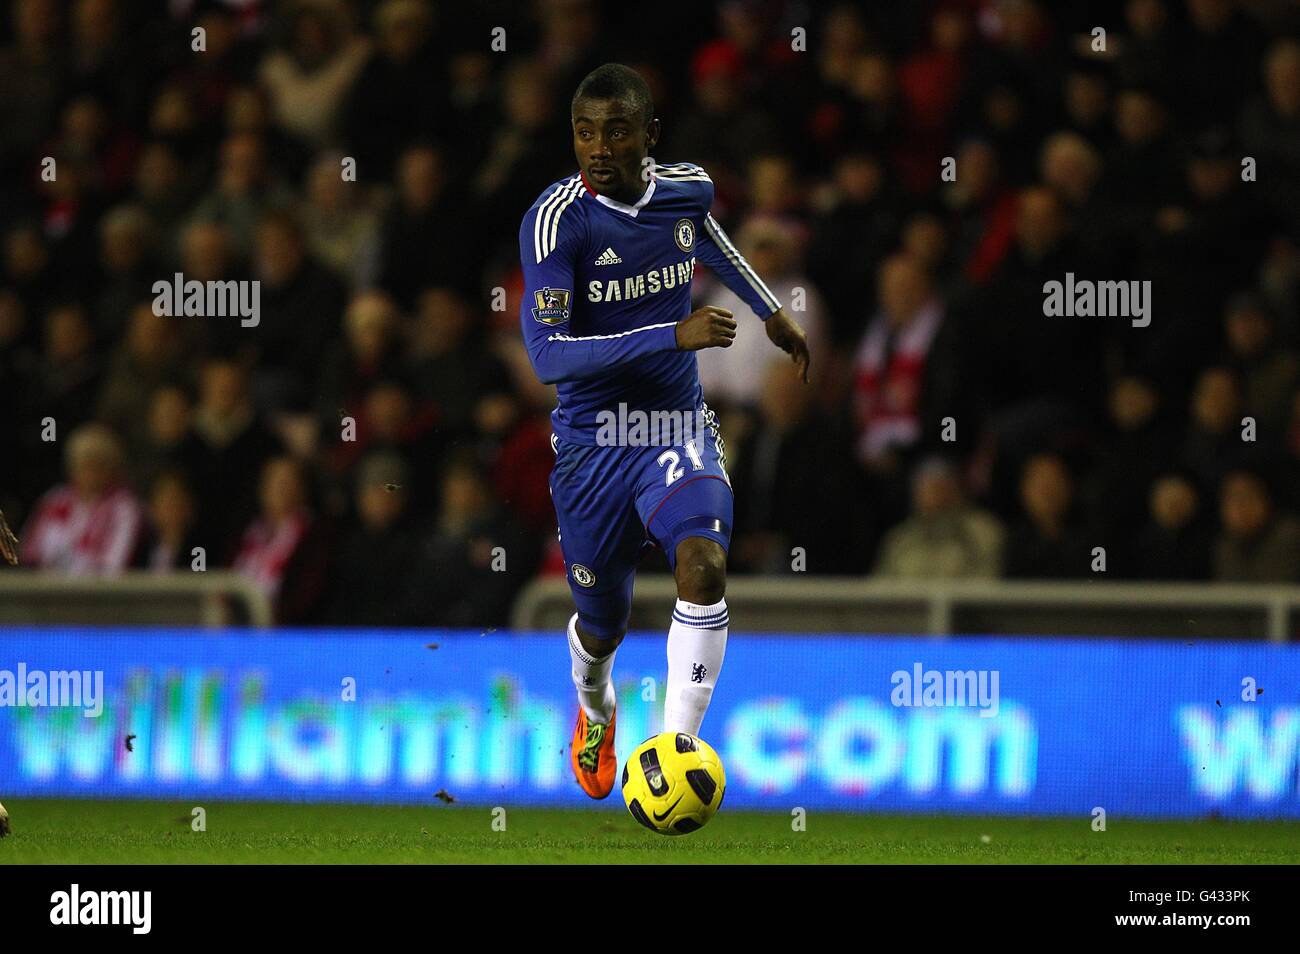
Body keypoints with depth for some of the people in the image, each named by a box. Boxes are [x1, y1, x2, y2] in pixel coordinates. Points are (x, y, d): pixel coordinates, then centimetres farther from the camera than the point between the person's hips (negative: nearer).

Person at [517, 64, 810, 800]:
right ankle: (595, 712, 52)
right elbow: (547, 353, -28)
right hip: (592, 441, -2)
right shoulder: (558, 219, -19)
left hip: (678, 424, 2)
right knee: (602, 627, 14)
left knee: (704, 566, -28)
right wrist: (673, 334, -33)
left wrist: (772, 310, 33)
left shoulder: (687, 189, -4)